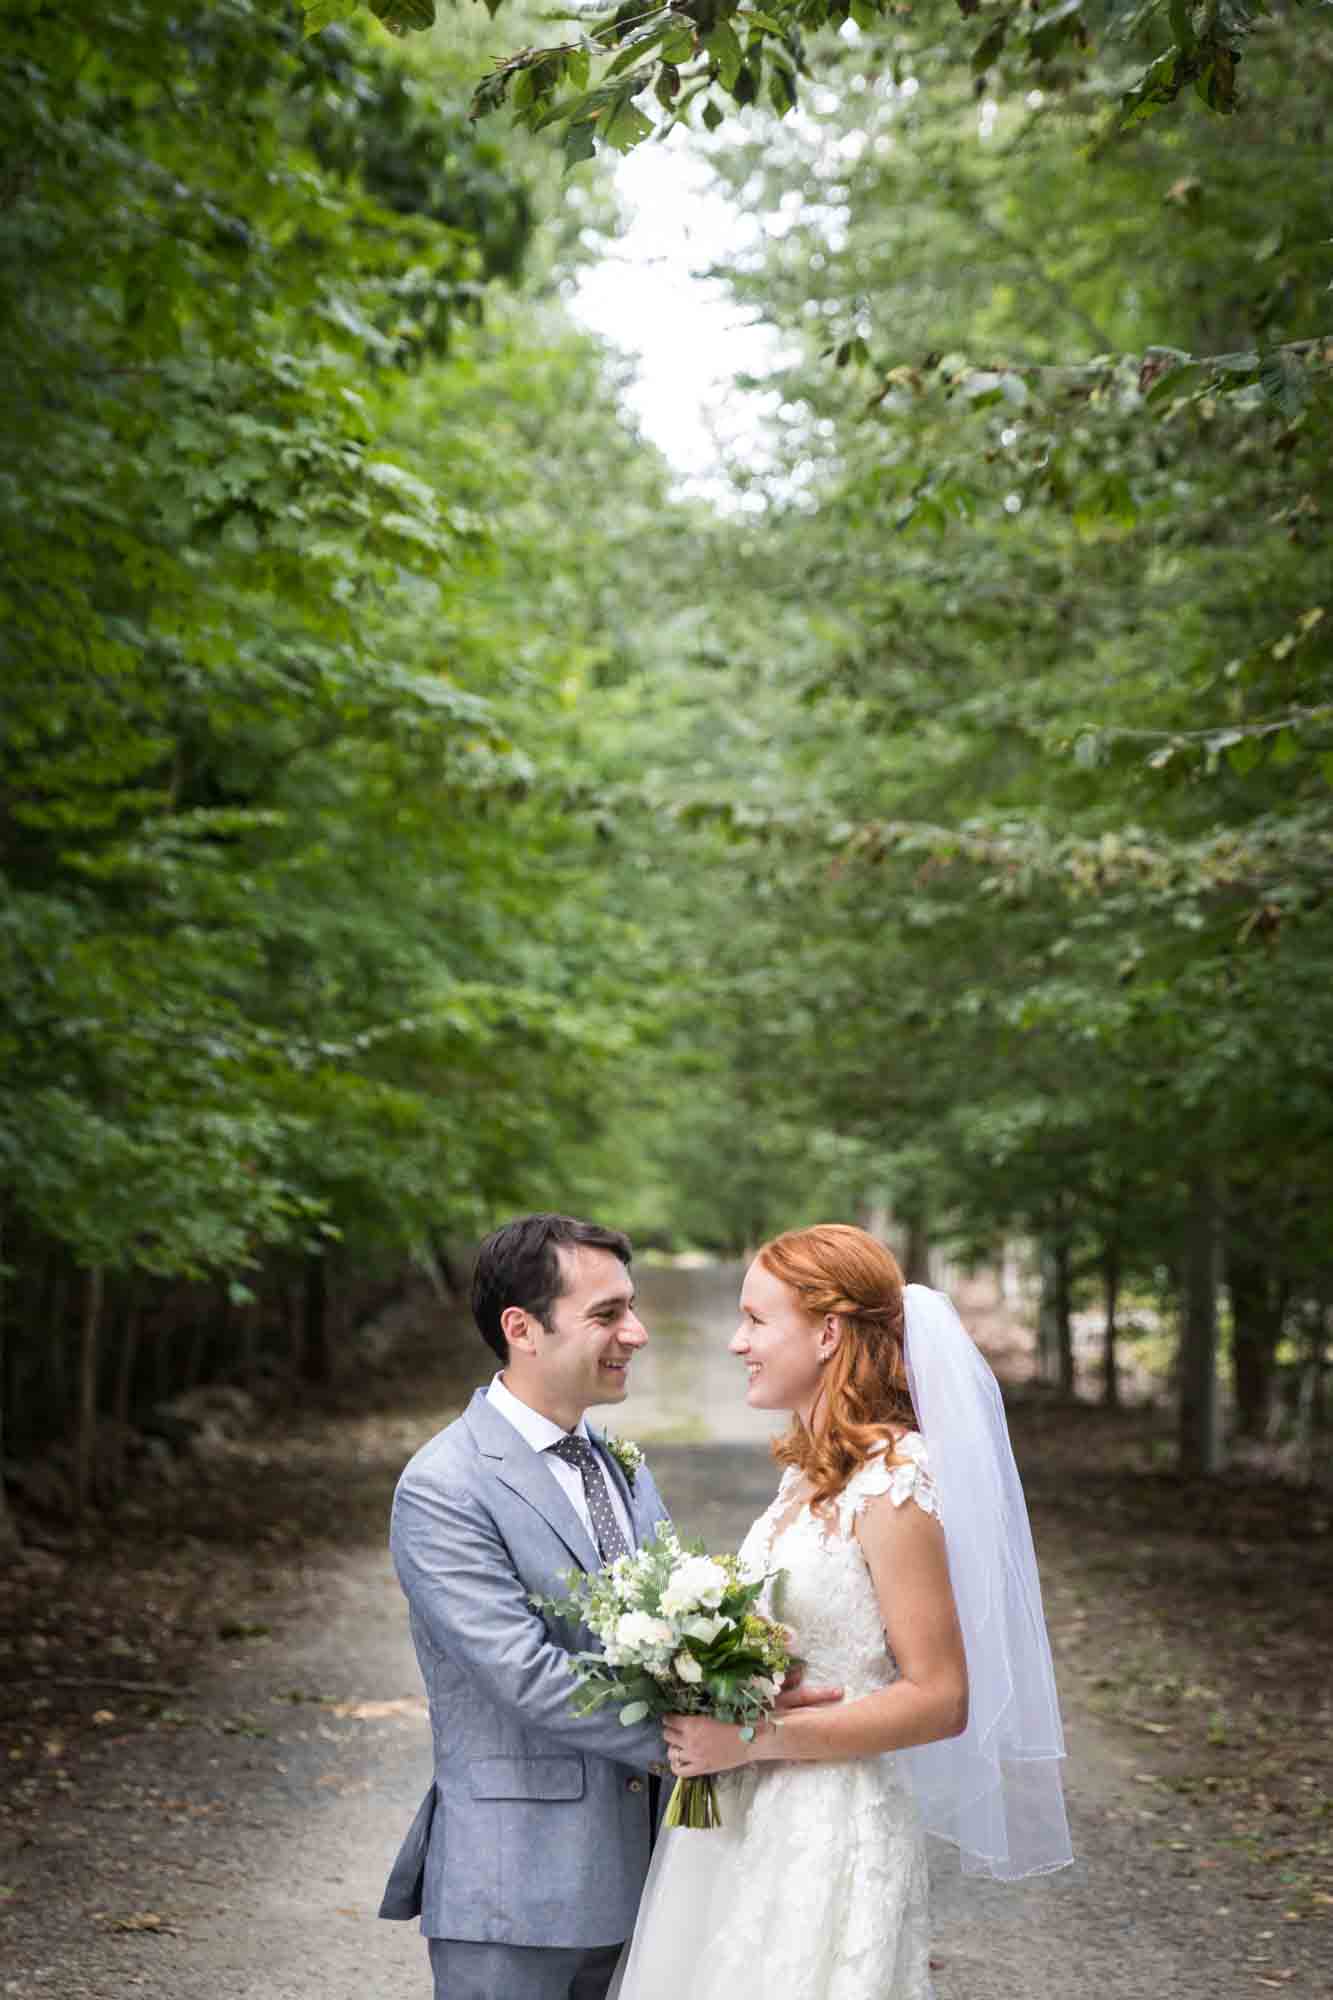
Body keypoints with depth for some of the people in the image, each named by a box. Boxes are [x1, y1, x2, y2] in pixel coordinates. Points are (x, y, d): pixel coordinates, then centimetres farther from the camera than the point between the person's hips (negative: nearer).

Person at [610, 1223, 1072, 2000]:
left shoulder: (889, 1484, -17)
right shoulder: (811, 1473, 9)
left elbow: (939, 1700, -18)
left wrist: (752, 1738, -19)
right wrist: (704, 1716, 3)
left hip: (830, 1841, -8)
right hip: (748, 1825, 8)